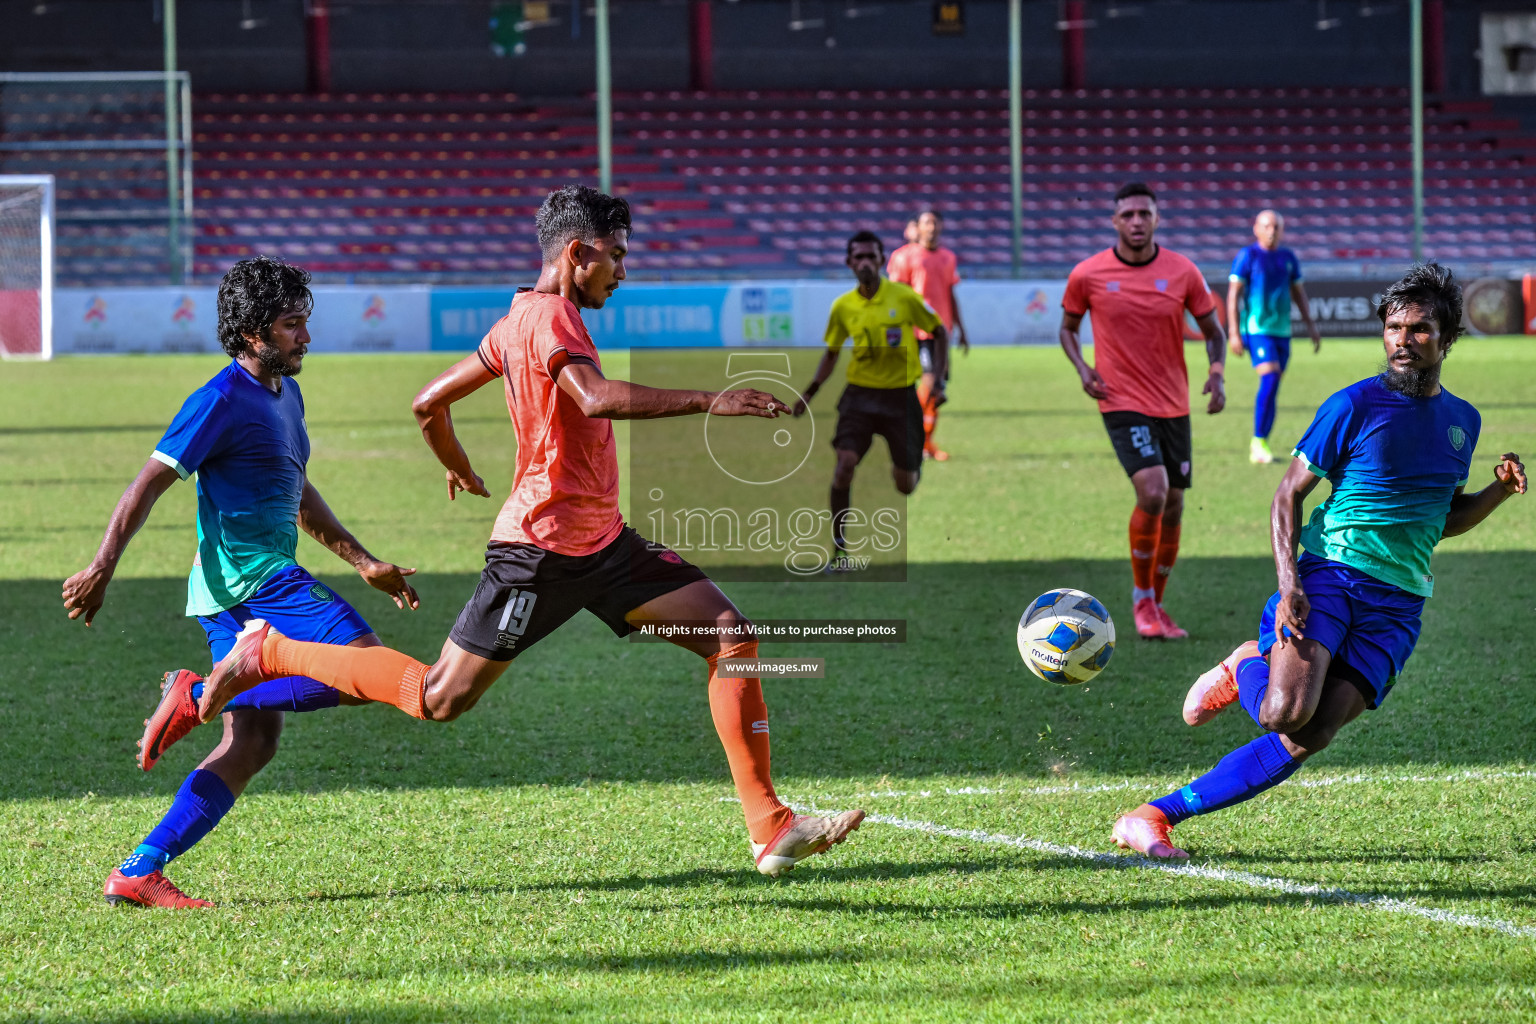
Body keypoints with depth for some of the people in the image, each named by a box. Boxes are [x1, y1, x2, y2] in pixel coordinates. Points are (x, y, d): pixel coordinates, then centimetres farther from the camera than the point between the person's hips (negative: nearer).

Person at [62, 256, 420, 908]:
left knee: (252, 744, 3)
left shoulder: (285, 394, 19)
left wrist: (364, 563, 31)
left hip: (266, 581, 9)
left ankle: (137, 874, -1)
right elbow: (150, 483, -13)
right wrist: (101, 569, -19)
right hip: (244, 577, -9)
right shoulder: (224, 401, -10)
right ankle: (202, 695, -14)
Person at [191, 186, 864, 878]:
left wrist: (456, 467, 38)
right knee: (440, 700, -4)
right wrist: (707, 401, -35)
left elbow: (429, 403, 20)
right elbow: (596, 398, -35)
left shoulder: (520, 321, 14)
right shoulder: (550, 315, -15)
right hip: (543, 545, -10)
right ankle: (270, 652, 15)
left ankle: (770, 829, -5)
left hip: (601, 541, 10)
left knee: (731, 634, -2)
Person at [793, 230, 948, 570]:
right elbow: (831, 352, 15)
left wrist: (938, 380, -3)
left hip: (901, 395, -1)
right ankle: (840, 547, -11)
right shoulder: (843, 306, 0)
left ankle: (914, 466, 44)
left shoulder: (905, 297, -8)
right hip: (860, 393, 1)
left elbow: (940, 333, 4)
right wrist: (811, 391, 4)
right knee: (846, 460, -21)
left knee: (905, 485, 2)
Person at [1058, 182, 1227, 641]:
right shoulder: (1087, 275, -5)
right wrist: (1083, 369, -7)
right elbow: (1068, 327, 11)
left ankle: (1155, 607, 25)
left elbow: (1213, 331, 8)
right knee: (1152, 493, -21)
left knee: (1173, 507, 8)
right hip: (1123, 403, -4)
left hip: (1174, 405, 4)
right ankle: (1142, 599, -1)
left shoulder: (1183, 273, -2)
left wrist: (1217, 375, -10)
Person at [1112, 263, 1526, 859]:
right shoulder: (1355, 406, -2)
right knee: (1287, 712, -28)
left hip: (1398, 604, 4)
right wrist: (1289, 583, -15)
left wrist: (1500, 491, 7)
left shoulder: (1462, 420, 15)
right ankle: (1246, 668, 10)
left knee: (1311, 737, -14)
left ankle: (1156, 815, -7)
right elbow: (1288, 496, -1)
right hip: (1327, 578, -4)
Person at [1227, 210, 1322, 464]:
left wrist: (1311, 325, 19)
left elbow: (1298, 292, 24)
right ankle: (1258, 443, -14)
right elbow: (1233, 295, -5)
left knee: (1273, 390, 5)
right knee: (1269, 379, -20)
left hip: (1282, 330, 6)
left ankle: (1261, 448, 12)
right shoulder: (1247, 256, -3)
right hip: (1257, 329, -6)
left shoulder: (1288, 258, 13)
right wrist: (1234, 333, -10)